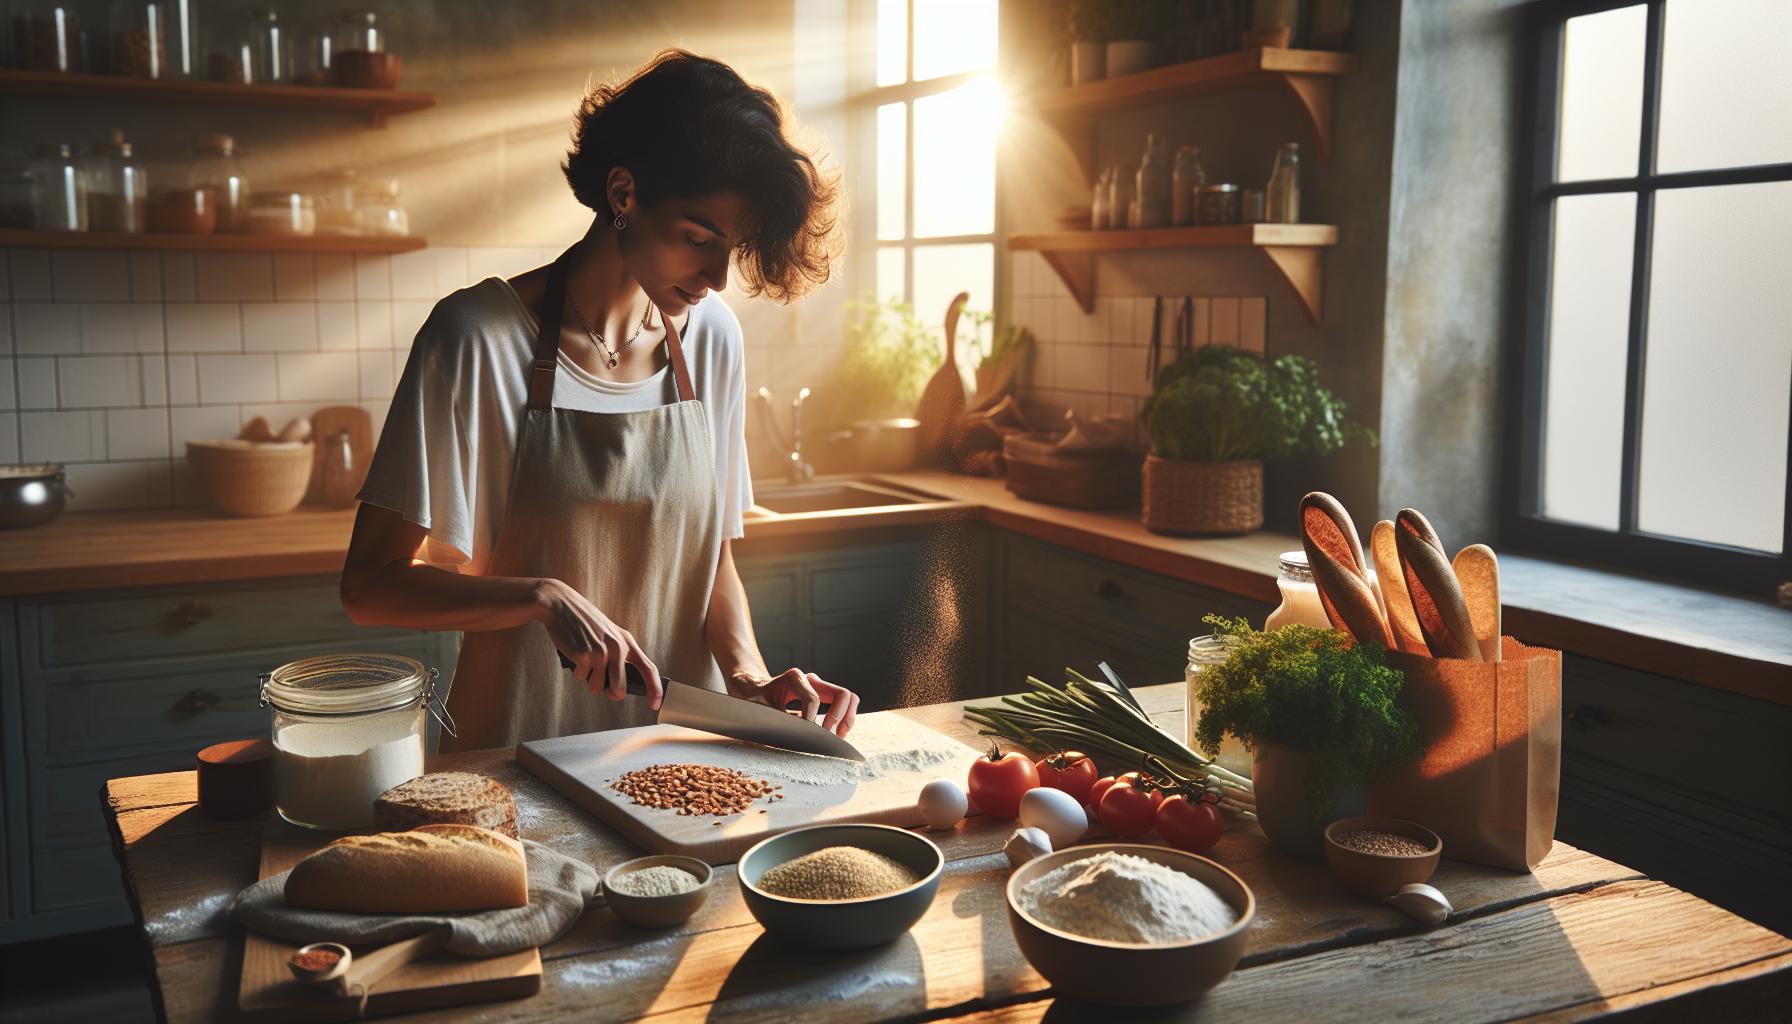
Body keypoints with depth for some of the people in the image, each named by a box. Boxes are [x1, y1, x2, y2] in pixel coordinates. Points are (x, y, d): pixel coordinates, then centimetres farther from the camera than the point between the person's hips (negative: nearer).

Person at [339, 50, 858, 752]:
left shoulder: (711, 336, 4)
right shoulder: (478, 336, -10)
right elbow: (369, 587, -8)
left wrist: (749, 678, -5)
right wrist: (543, 596, -21)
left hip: (680, 750, 4)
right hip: (517, 763, -3)